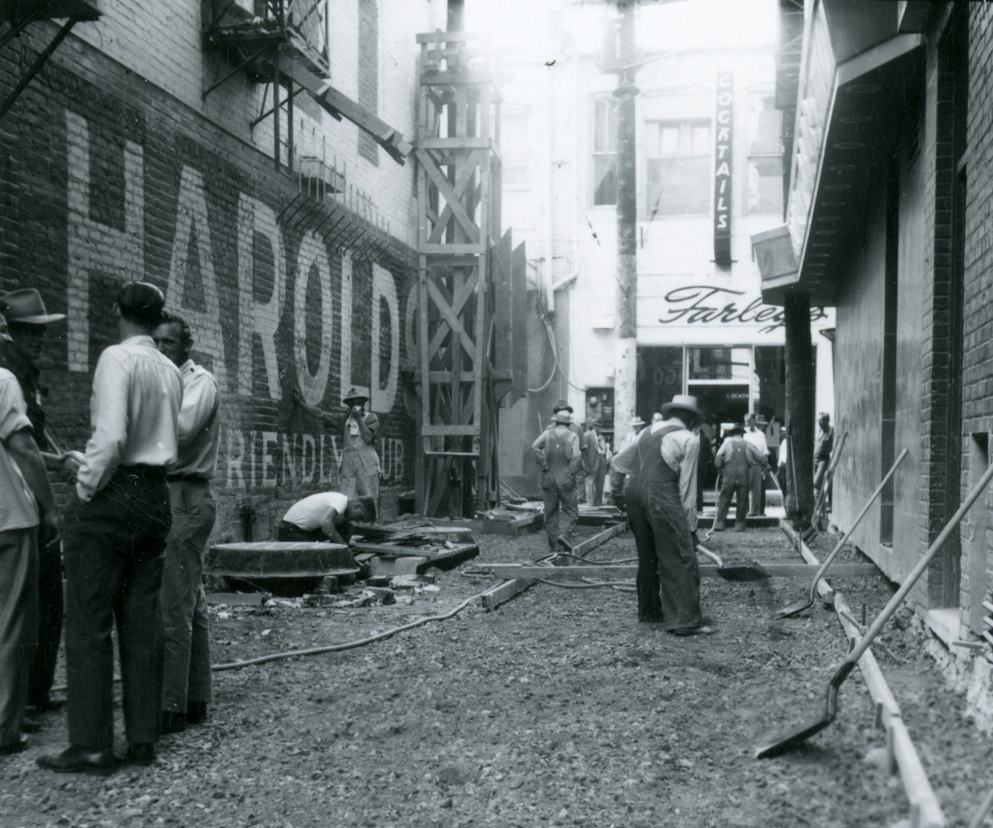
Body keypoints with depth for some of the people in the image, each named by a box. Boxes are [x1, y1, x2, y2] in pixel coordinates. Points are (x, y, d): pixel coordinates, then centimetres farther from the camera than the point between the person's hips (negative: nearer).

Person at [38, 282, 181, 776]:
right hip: (155, 495, 7)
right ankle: (143, 740, 13)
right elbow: (173, 440, 9)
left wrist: (87, 488, -10)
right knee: (141, 622, 9)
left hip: (111, 494, -7)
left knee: (89, 623, -1)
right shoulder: (171, 371, 11)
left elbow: (112, 437, -20)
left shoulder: (117, 358, -10)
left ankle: (92, 746, 1)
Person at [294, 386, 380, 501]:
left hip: (367, 465, -3)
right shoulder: (343, 419, 15)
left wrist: (359, 419, -5)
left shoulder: (371, 418, 6)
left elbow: (368, 438, -8)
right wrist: (300, 402, 12)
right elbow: (320, 414, 14)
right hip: (348, 466, 3)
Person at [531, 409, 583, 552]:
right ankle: (564, 534, -17)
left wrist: (543, 467, -8)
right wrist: (571, 476, -11)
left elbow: (535, 447, -12)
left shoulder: (547, 434, 4)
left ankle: (555, 545, 10)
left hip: (549, 479, 2)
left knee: (551, 512, 10)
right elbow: (576, 456, -16)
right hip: (566, 480, -2)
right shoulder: (572, 436, -1)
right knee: (570, 511, 7)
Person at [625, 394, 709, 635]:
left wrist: (615, 487, 27)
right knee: (681, 558, -4)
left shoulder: (649, 432, 21)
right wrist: (690, 524, 2)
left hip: (633, 491, 7)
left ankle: (648, 610, 30)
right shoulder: (689, 439, 2)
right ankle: (685, 621, -9)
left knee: (647, 556, 20)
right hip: (661, 495, -7)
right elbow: (687, 486, -1)